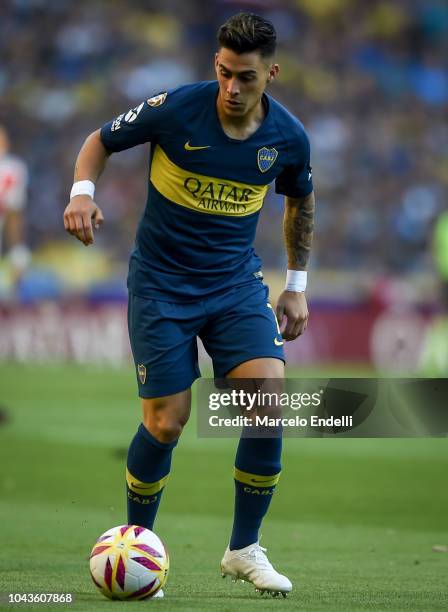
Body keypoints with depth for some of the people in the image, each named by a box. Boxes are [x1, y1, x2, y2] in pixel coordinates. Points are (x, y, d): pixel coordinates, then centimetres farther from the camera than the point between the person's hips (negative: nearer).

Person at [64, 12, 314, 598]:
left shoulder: (288, 137, -6)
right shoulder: (176, 109, -16)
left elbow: (301, 202, 15)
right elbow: (101, 140, -1)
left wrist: (297, 285, 16)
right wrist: (83, 191, -20)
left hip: (237, 282, 2)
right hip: (161, 285, -2)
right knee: (166, 423, -6)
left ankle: (244, 549, 1)